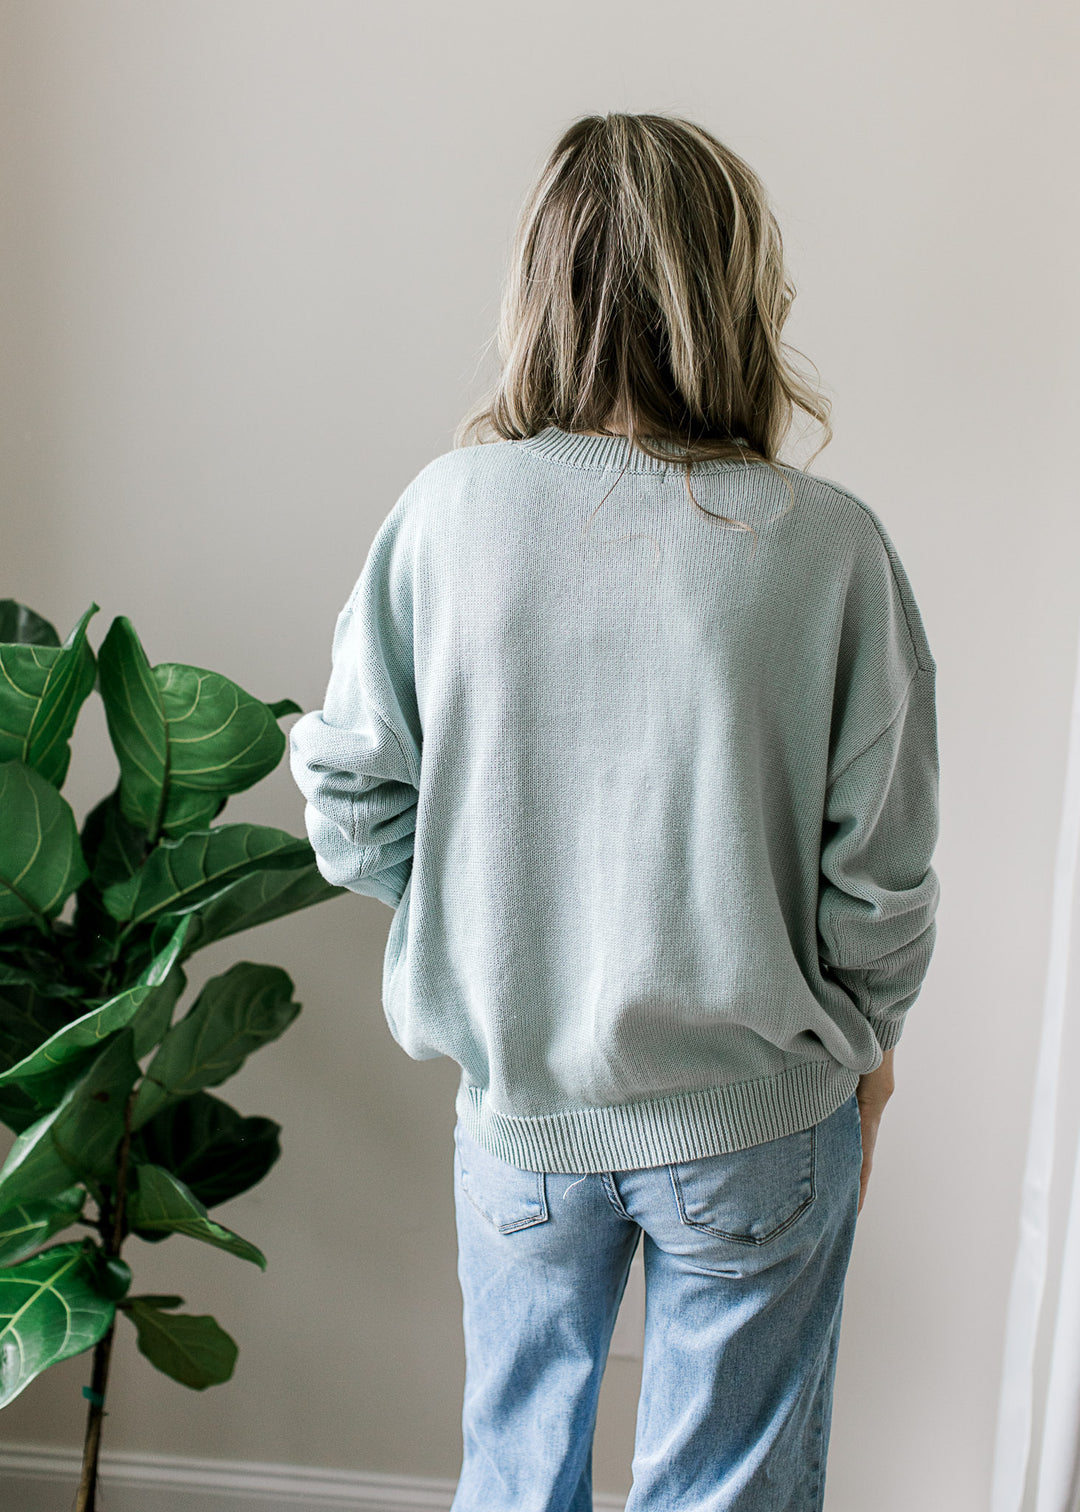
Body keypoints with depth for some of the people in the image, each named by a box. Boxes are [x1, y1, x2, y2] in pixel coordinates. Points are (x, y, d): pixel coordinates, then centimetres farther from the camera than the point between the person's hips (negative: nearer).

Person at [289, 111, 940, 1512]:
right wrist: (863, 1039, 8)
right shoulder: (828, 544, -17)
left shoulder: (448, 507, -11)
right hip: (755, 1126, -1)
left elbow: (352, 807, -6)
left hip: (516, 1102, 2)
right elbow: (882, 871, -10)